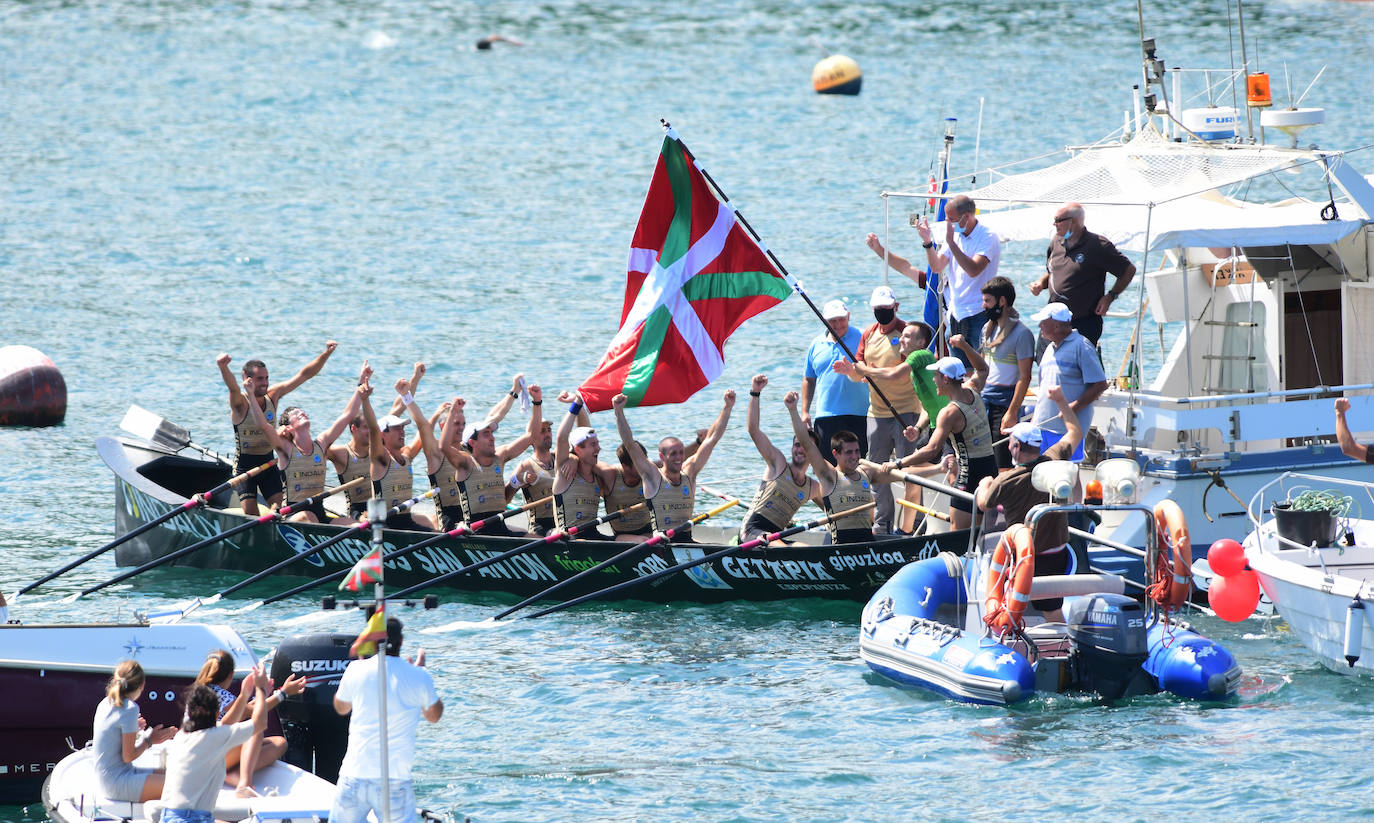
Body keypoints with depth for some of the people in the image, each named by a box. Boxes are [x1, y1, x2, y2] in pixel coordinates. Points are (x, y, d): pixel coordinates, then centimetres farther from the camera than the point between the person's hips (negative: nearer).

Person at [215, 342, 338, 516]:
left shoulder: (272, 395, -1)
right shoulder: (241, 403, -16)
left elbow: (304, 375, 0)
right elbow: (233, 387, -39)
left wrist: (326, 354, -10)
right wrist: (222, 367, -61)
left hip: (268, 462, 4)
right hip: (245, 464, -4)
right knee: (250, 515, -9)